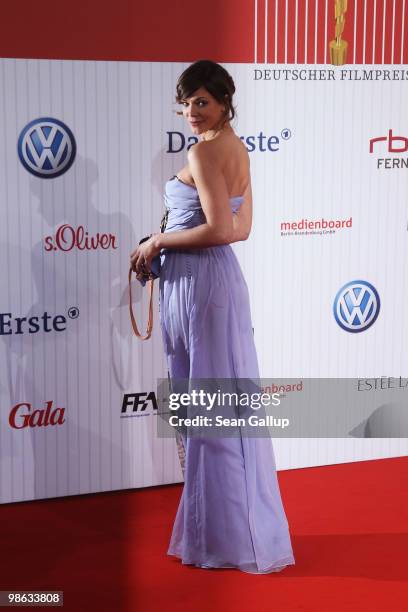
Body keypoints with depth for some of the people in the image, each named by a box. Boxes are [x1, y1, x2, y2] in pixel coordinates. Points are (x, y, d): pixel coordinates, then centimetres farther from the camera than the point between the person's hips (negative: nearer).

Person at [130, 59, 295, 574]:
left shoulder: (203, 151, -14)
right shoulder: (237, 147, 14)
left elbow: (220, 229, -23)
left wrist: (158, 242, -10)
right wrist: (172, 239, 16)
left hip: (198, 282, -10)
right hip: (219, 278, 10)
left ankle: (227, 536, 9)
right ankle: (232, 525, 26)